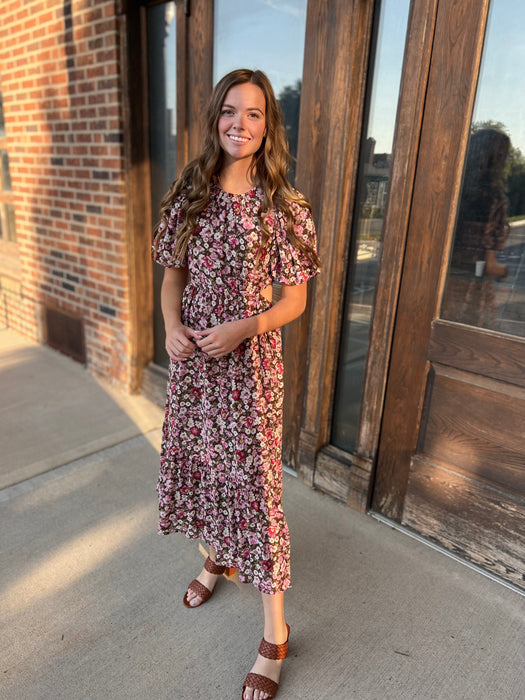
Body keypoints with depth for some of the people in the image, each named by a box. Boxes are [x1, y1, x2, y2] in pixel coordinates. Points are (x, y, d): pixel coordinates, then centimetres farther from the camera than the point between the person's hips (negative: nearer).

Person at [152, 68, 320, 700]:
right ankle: (218, 558, 48)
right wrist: (171, 327, -7)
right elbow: (173, 275, 10)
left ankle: (275, 631, 18)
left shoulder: (283, 206, -7)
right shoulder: (188, 195, 5)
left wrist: (244, 328, -20)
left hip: (250, 362, -4)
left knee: (253, 477, -1)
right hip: (191, 359, 5)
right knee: (198, 459, 18)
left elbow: (295, 299, -5)